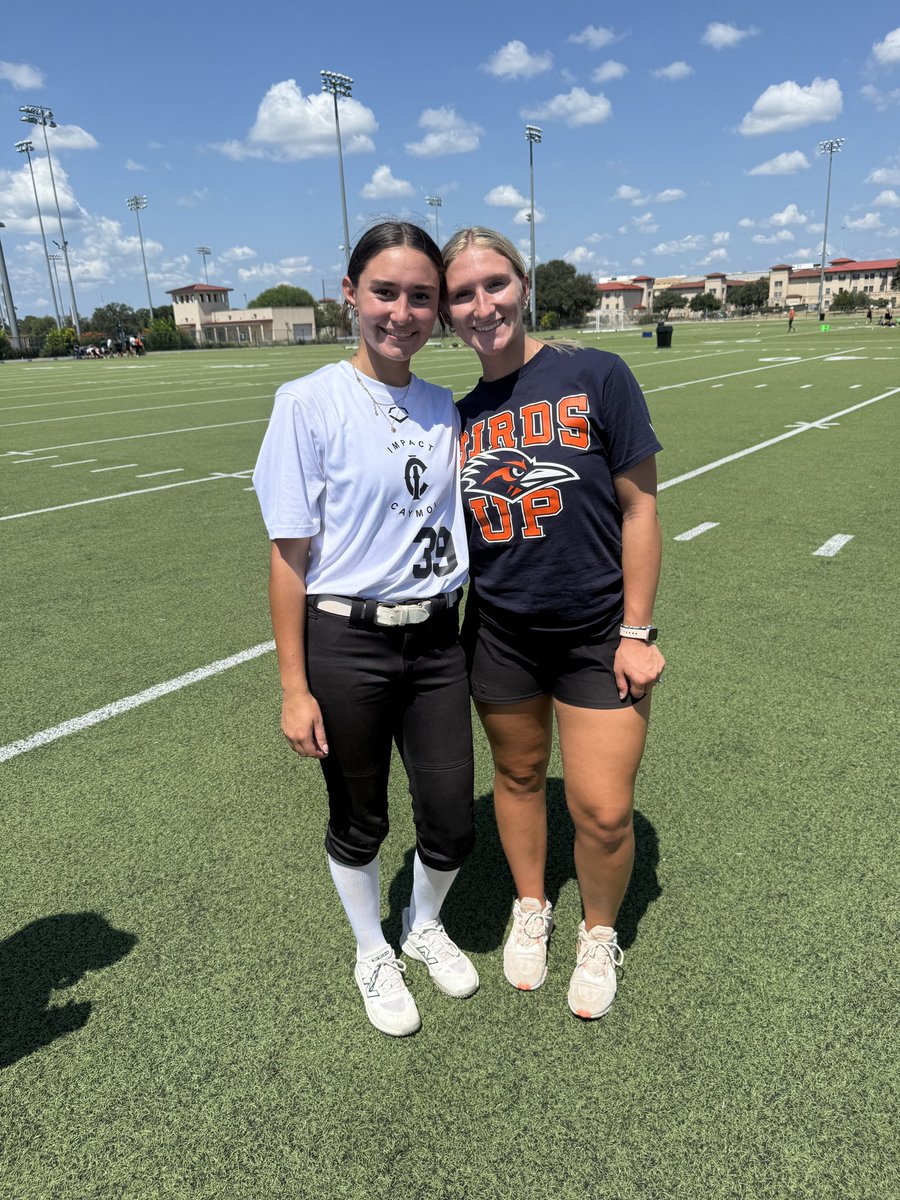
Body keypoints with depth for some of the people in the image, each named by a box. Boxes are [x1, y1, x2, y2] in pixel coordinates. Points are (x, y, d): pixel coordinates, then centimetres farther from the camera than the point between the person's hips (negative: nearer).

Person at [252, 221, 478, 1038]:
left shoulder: (443, 409, 6)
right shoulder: (311, 403, -10)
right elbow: (290, 555, -10)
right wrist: (294, 687, -9)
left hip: (437, 642, 4)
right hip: (346, 643, -4)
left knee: (452, 827, 10)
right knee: (359, 823, 14)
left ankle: (425, 926, 44)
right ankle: (373, 954, 44)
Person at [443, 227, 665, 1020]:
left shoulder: (595, 376, -9)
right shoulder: (461, 418, 2)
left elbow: (638, 506, -8)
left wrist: (636, 631, -9)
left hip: (597, 634, -3)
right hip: (499, 634, 3)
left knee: (603, 811, 0)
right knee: (518, 774, 18)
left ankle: (600, 934, 31)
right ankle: (531, 909, 44)